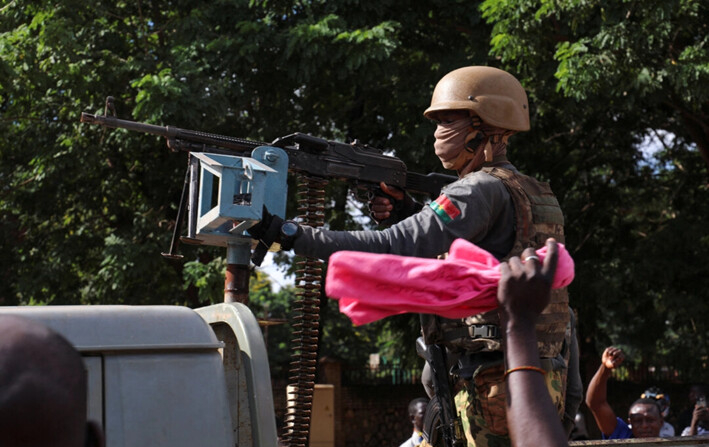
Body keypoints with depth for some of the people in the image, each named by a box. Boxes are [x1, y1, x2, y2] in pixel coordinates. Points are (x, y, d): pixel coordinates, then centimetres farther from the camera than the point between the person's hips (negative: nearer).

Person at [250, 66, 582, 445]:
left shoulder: (483, 189, -13)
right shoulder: (538, 197, 17)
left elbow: (397, 250, -23)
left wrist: (290, 235, -23)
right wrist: (410, 214, 11)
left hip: (500, 384, -9)